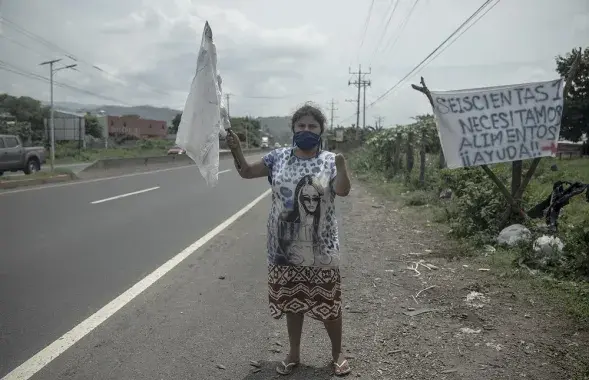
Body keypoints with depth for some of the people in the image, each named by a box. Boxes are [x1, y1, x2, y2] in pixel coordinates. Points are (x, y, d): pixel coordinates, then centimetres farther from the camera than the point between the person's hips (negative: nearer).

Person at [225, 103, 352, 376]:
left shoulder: (329, 161, -6)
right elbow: (247, 172, 3)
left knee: (329, 302, 9)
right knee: (292, 301, 16)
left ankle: (337, 354, 30)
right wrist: (236, 150, -15)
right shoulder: (278, 157, 2)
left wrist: (342, 167, -39)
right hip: (286, 248, 3)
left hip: (320, 249, -2)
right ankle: (294, 353, 34)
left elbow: (343, 191, -20)